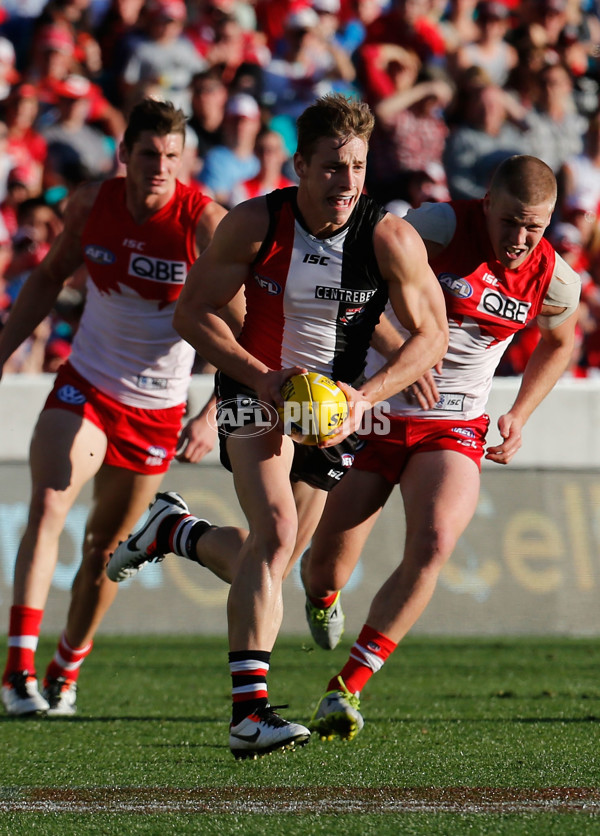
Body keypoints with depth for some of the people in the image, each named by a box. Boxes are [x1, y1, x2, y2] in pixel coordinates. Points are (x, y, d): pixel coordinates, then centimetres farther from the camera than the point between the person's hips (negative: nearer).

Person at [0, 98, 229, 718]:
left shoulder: (206, 222, -17)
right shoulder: (91, 205, -6)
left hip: (157, 408, -1)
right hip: (84, 387, 1)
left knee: (106, 545, 10)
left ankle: (66, 670, 32)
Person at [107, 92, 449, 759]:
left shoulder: (391, 239, -18)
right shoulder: (255, 224, -18)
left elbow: (431, 334, -8)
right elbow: (193, 312, -10)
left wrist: (365, 396, -21)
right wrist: (261, 377, -22)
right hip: (256, 386, -3)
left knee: (275, 559, 13)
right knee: (274, 533, -25)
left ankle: (175, 530, 47)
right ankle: (249, 713, -30)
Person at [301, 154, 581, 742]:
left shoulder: (554, 280, -3)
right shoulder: (439, 226, -16)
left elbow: (558, 344, 19)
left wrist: (519, 416, 9)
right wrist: (398, 353, -29)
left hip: (454, 429, 2)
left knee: (433, 544, -25)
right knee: (326, 568, 2)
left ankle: (345, 692, -17)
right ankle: (322, 594, 45)